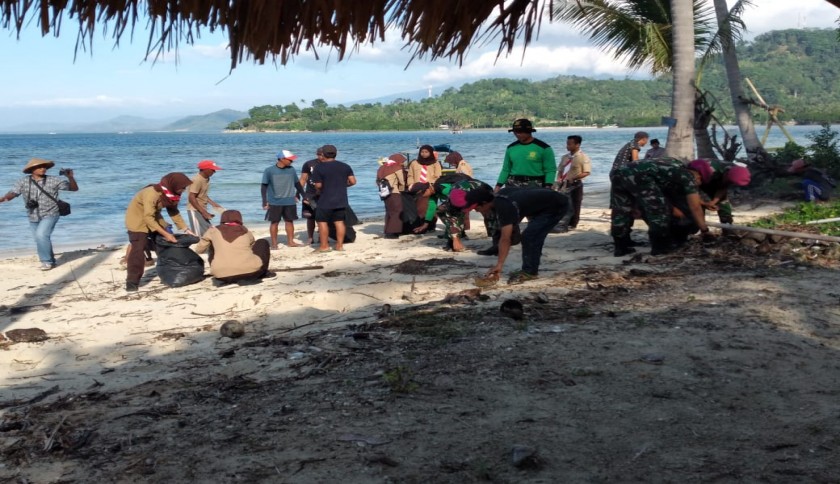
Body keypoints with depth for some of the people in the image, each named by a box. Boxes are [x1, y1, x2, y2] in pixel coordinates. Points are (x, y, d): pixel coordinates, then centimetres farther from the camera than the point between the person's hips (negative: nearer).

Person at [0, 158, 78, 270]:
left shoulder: (53, 181, -9)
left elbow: (74, 188, -9)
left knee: (41, 235, -24)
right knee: (40, 240, 12)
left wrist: (70, 177, -28)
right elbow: (13, 193, -14)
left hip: (49, 215, -4)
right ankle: (50, 261, 32)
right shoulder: (23, 182, -4)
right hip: (33, 218, 4)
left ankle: (47, 261, -9)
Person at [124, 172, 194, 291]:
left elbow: (174, 212, -1)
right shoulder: (152, 193, -35)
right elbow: (148, 218, -36)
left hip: (154, 216, 8)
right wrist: (165, 234, -38)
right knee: (138, 248, -17)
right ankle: (132, 281, -15)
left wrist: (186, 229, -9)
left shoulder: (172, 194, -10)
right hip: (137, 217, -8)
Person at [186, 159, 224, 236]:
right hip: (195, 210, -10)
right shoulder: (197, 180, -20)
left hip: (201, 210, 10)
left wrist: (213, 204, 10)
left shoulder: (206, 179, 8)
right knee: (199, 234, -10)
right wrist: (204, 212, -23)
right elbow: (192, 198, -23)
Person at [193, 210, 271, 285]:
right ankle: (261, 273, 26)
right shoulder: (246, 231, 18)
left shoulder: (213, 231, 15)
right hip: (251, 271, -1)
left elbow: (198, 250, 28)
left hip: (223, 276, 1)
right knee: (263, 242, 27)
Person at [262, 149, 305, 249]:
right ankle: (274, 243, 10)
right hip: (274, 202, -3)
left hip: (290, 202, 3)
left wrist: (304, 196, 14)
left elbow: (297, 184, 13)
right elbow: (264, 187, -4)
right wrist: (264, 201, -9)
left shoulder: (291, 170, 2)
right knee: (274, 222, 2)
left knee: (290, 221, 8)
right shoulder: (269, 171, -7)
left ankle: (290, 241, 19)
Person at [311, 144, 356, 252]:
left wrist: (318, 190, 11)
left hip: (325, 201, -5)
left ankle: (324, 246, 3)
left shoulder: (320, 168, -8)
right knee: (339, 221, 9)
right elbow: (353, 181, 3)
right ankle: (340, 245, 9)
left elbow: (318, 185, -11)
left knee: (322, 222, 4)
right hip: (341, 200, 5)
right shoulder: (345, 166, 5)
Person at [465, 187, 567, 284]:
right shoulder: (498, 197, 1)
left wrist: (499, 265, -29)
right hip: (552, 202, 10)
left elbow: (505, 239, -30)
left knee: (529, 237, -14)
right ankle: (530, 270, 21)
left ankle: (530, 272, -5)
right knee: (533, 237, 15)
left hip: (557, 206, -10)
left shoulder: (504, 207, -27)